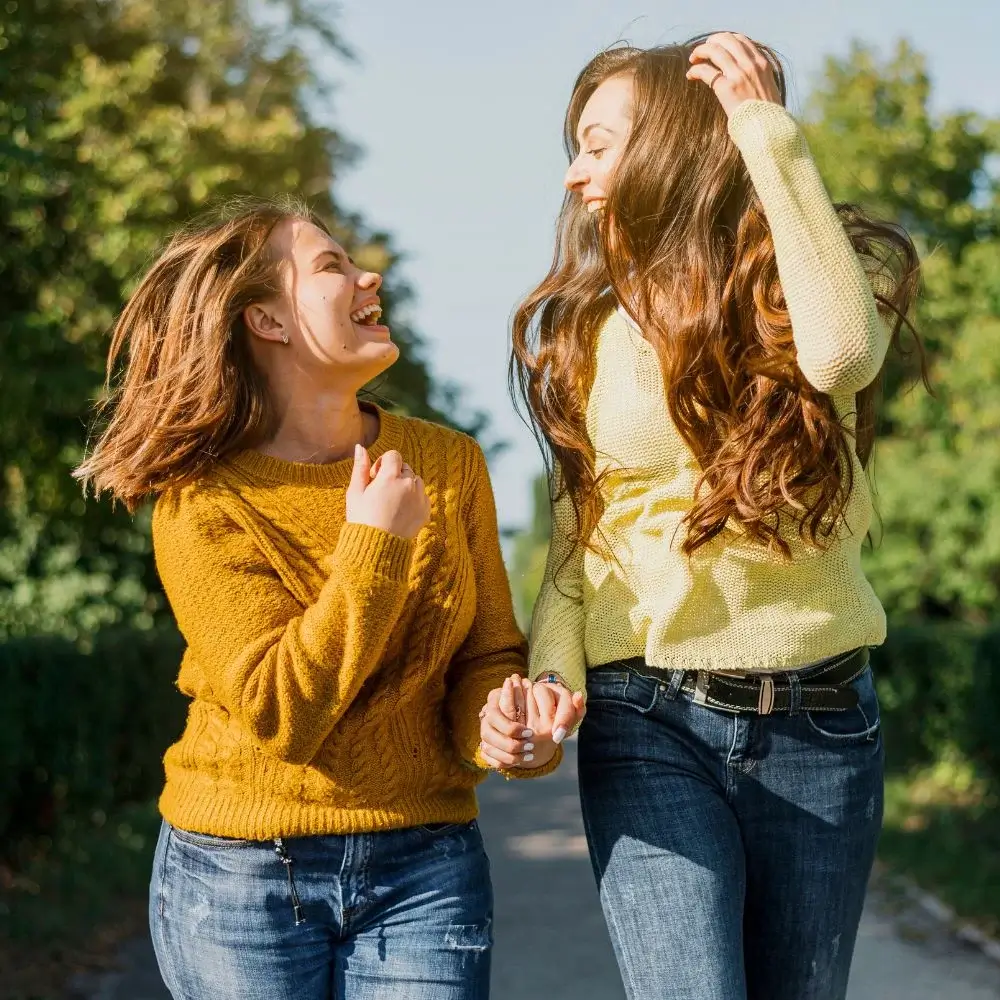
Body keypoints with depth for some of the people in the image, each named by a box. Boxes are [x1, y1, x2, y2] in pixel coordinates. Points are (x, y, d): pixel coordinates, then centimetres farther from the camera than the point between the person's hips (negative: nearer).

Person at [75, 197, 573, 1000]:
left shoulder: (448, 462, 2)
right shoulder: (204, 504, -10)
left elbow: (488, 652, 4)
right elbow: (278, 716, -17)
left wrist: (497, 733, -18)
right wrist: (373, 545, -19)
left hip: (424, 872, 3)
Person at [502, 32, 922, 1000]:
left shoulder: (824, 282, 2)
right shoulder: (584, 329, 7)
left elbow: (841, 352, -22)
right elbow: (571, 540, 9)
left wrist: (773, 139, -16)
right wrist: (553, 679, -10)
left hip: (819, 718, 0)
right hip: (647, 721, 0)